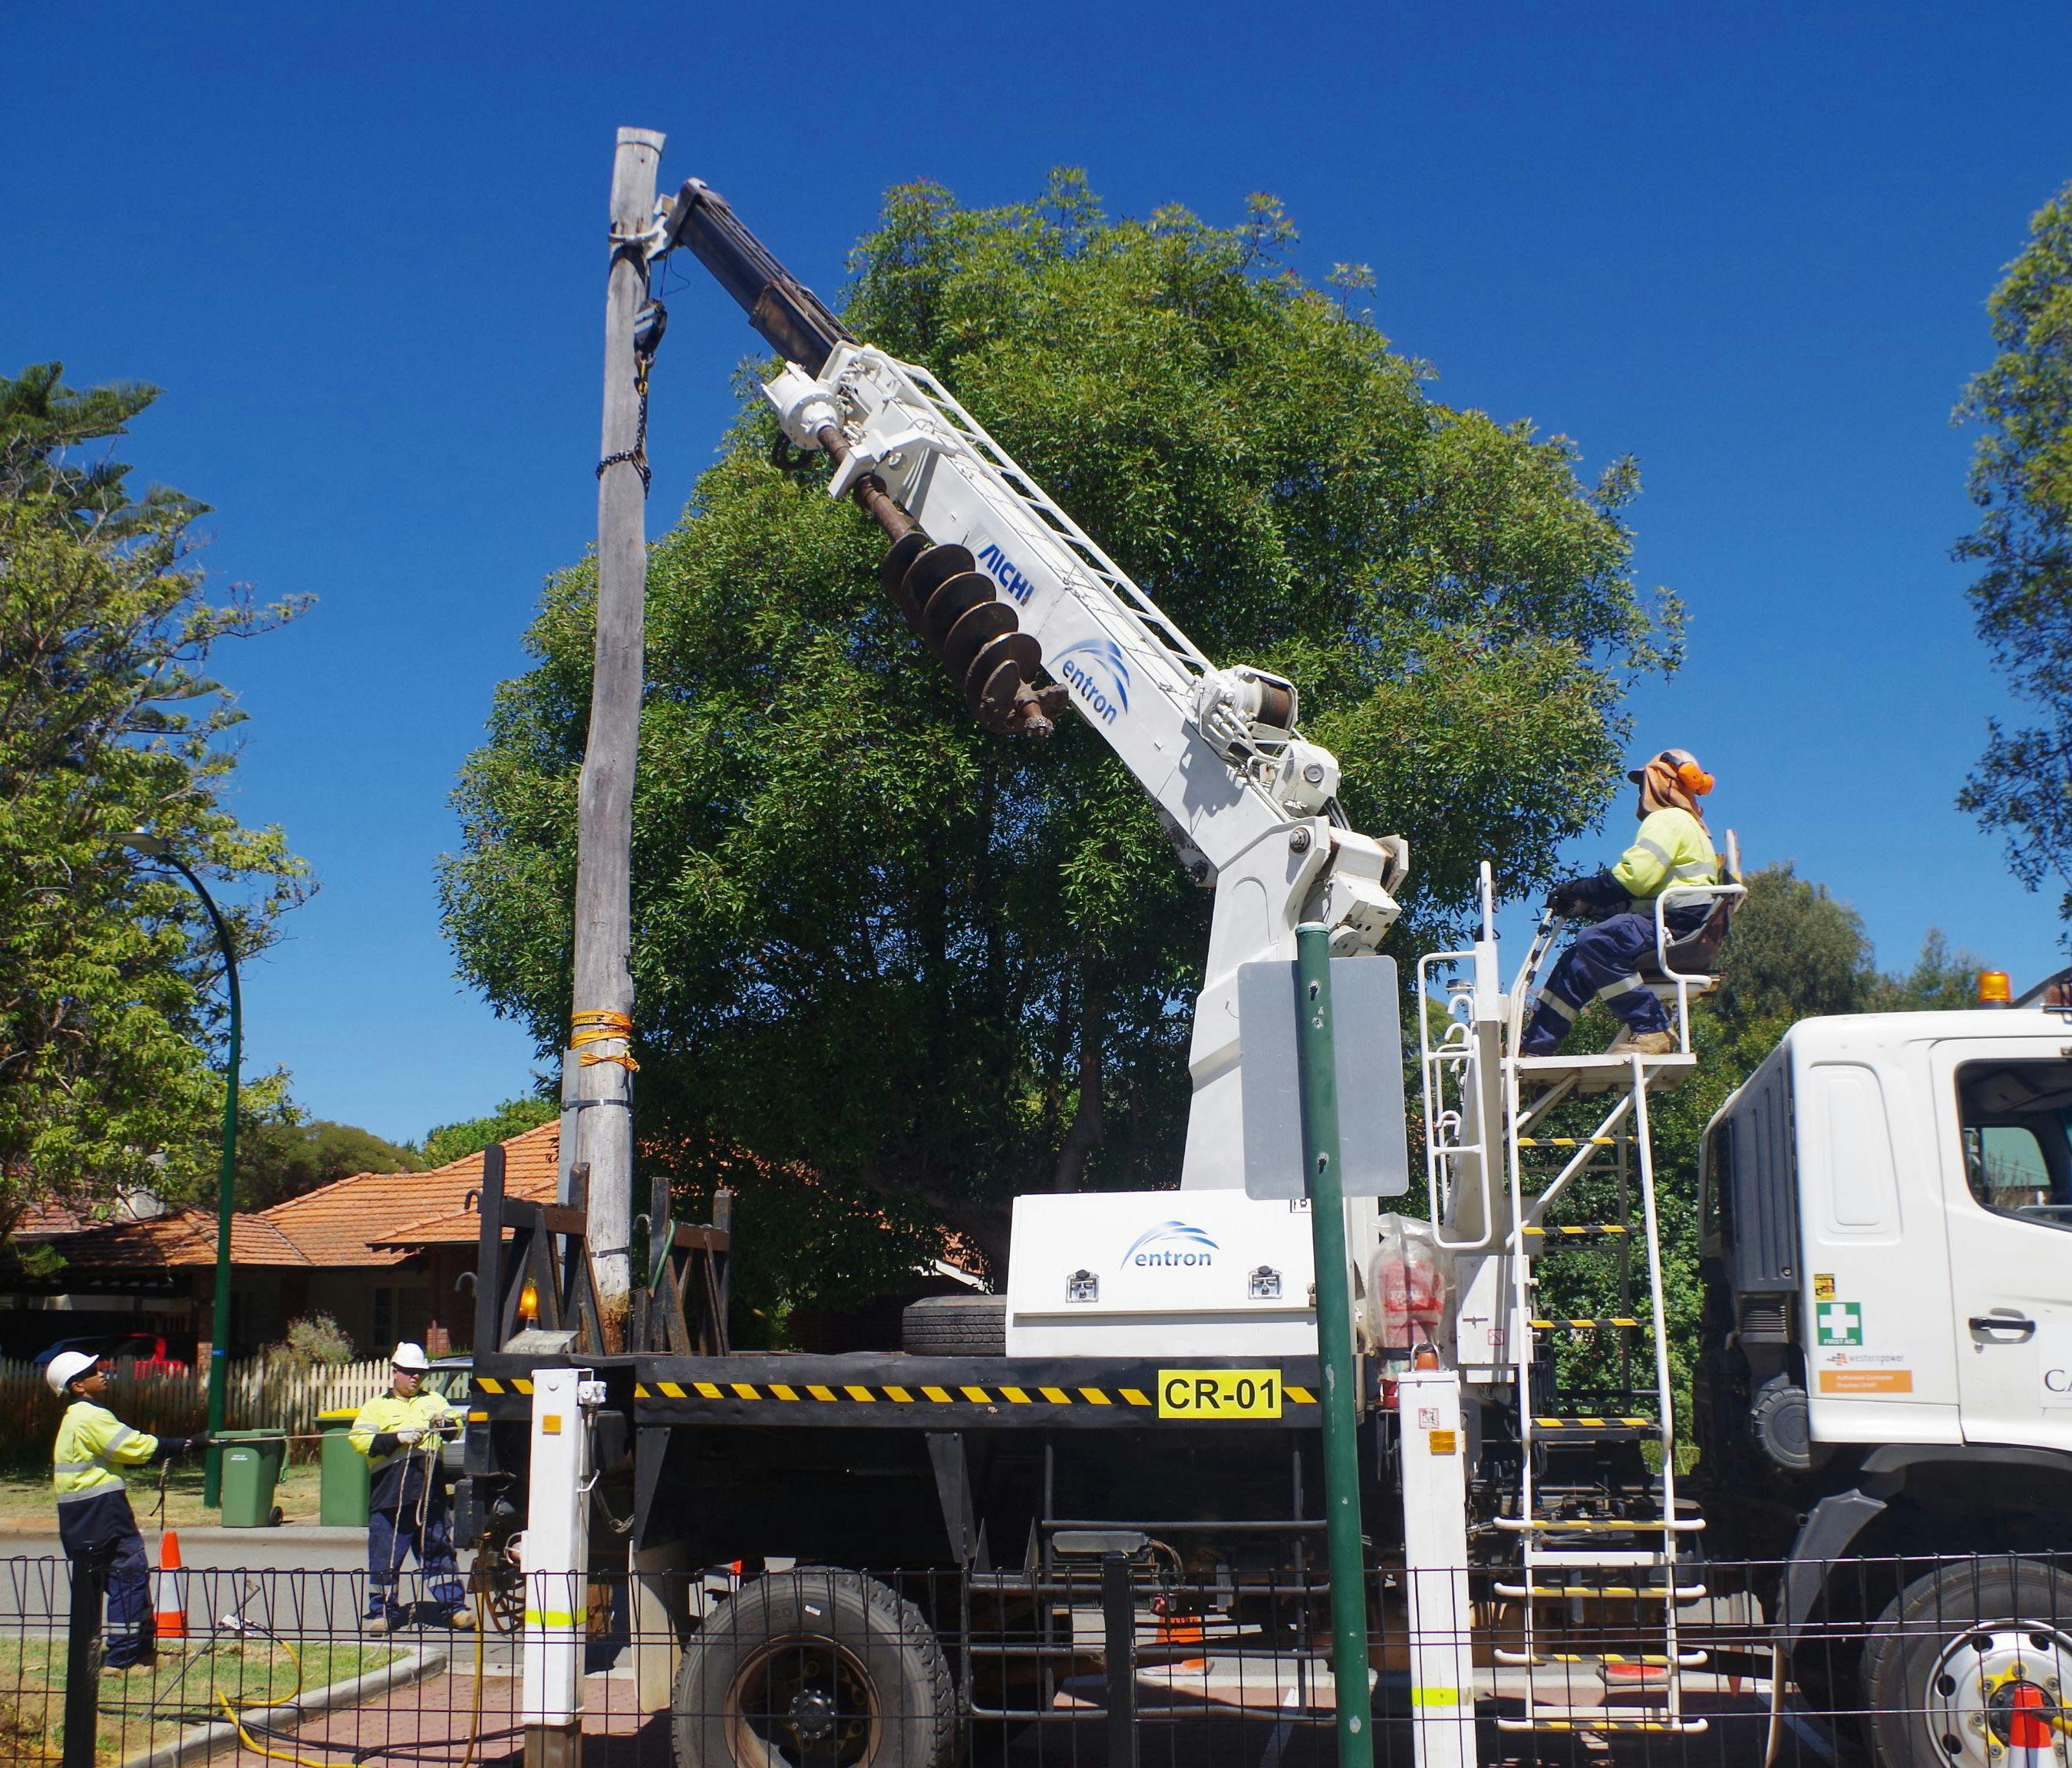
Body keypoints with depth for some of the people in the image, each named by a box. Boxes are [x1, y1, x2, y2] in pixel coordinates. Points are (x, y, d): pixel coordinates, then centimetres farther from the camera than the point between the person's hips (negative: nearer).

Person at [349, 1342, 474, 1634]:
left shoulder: (434, 1401, 19)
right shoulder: (376, 1406, 10)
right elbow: (359, 1440, -3)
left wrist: (445, 1423, -10)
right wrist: (397, 1438, -13)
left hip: (431, 1493, 2)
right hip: (390, 1496, -2)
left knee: (440, 1551, 5)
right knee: (385, 1557, 0)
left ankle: (453, 1606, 10)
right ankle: (383, 1611, 11)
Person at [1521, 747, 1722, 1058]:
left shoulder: (1667, 819, -3)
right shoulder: (1687, 825, 31)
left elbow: (1635, 877, -18)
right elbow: (1637, 895, 25)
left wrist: (1579, 890, -5)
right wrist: (1585, 905, 15)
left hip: (1677, 924, -11)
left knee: (1595, 942, -33)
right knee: (1576, 964, 12)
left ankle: (1650, 1031, -32)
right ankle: (1533, 1046, 13)